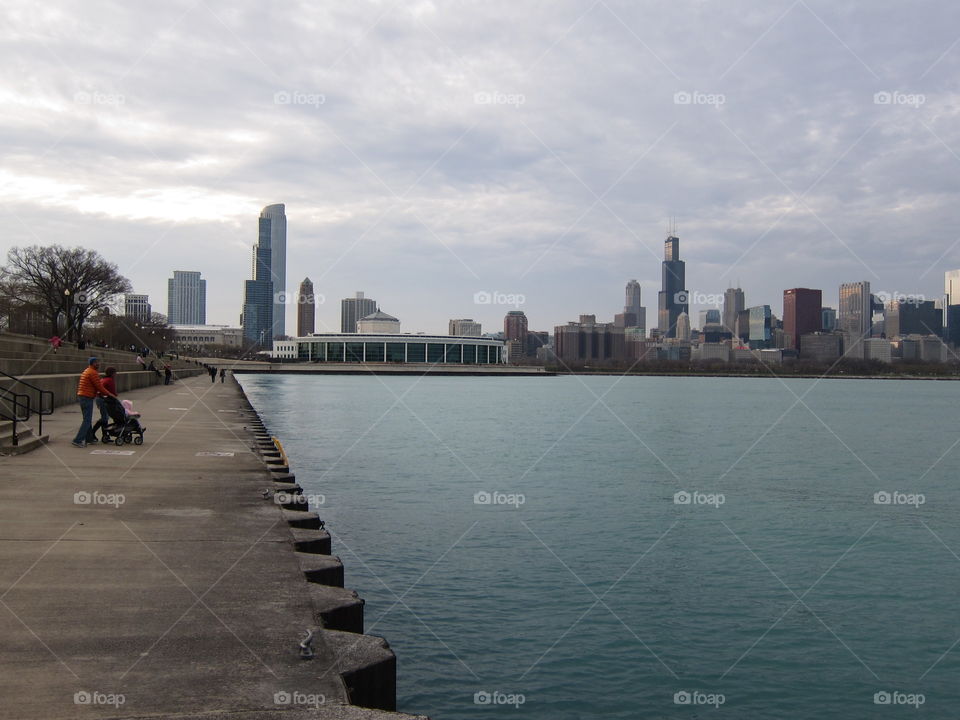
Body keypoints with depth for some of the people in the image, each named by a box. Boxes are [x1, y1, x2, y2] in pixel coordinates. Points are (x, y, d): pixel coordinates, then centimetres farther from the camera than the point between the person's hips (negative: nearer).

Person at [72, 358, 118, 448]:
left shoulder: (86, 371, 19)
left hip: (81, 396, 11)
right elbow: (99, 387, -13)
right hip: (87, 398, -10)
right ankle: (78, 441, -13)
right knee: (87, 420, -9)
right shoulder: (93, 373, -13)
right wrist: (110, 394, -3)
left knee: (87, 419, 18)